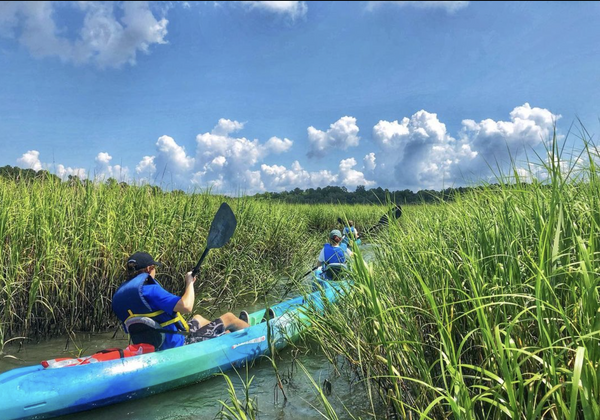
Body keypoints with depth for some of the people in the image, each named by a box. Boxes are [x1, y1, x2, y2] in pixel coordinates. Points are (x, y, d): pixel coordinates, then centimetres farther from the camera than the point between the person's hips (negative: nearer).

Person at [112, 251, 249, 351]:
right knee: (229, 317, 7)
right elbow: (187, 307, -31)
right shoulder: (148, 289, -22)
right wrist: (190, 282, -14)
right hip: (180, 345, -9)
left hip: (157, 348, 9)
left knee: (198, 319, 33)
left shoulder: (118, 295, 5)